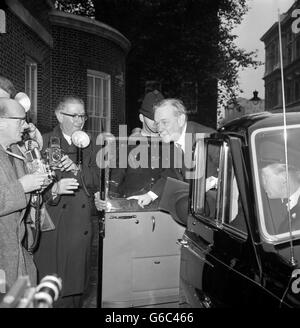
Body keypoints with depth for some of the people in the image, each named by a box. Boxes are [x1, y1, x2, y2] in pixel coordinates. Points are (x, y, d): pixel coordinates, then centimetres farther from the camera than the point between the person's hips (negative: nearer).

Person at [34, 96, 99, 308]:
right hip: (53, 226, -4)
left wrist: (77, 169, -14)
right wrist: (55, 189, -28)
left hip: (81, 228, 4)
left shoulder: (88, 146, 12)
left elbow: (95, 181, 3)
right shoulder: (44, 142, -3)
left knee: (77, 286, 12)